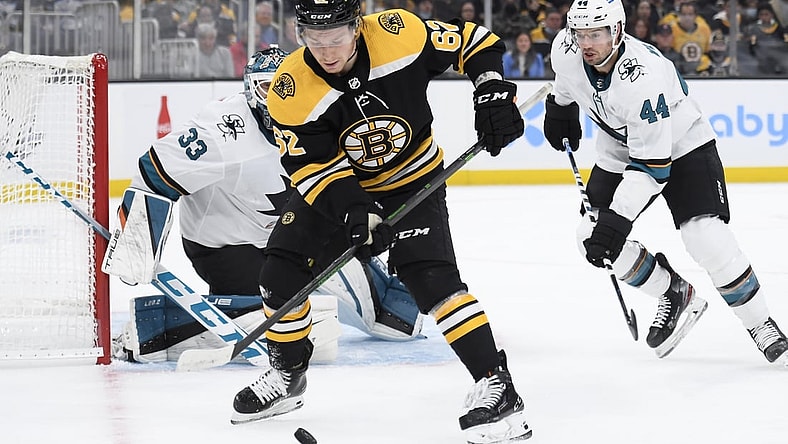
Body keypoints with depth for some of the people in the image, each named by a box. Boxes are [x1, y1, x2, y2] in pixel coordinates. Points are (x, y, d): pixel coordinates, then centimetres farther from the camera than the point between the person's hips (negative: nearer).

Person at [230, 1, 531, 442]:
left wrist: (493, 93, -23)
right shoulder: (291, 88, -22)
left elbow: (474, 41, -11)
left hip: (413, 180, -3)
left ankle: (496, 386, -20)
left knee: (431, 277, -21)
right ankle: (287, 376, 23)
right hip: (336, 187, 3)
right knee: (283, 271, -2)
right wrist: (354, 211, -34)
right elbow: (312, 164, -20)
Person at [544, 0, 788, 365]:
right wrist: (559, 108, 21)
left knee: (707, 237, -21)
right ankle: (676, 295, 13)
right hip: (620, 150, 7)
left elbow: (652, 163, -37)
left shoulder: (642, 77, -38)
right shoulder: (567, 50, -20)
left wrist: (617, 219, -41)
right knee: (591, 238, -7)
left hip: (680, 145, -7)